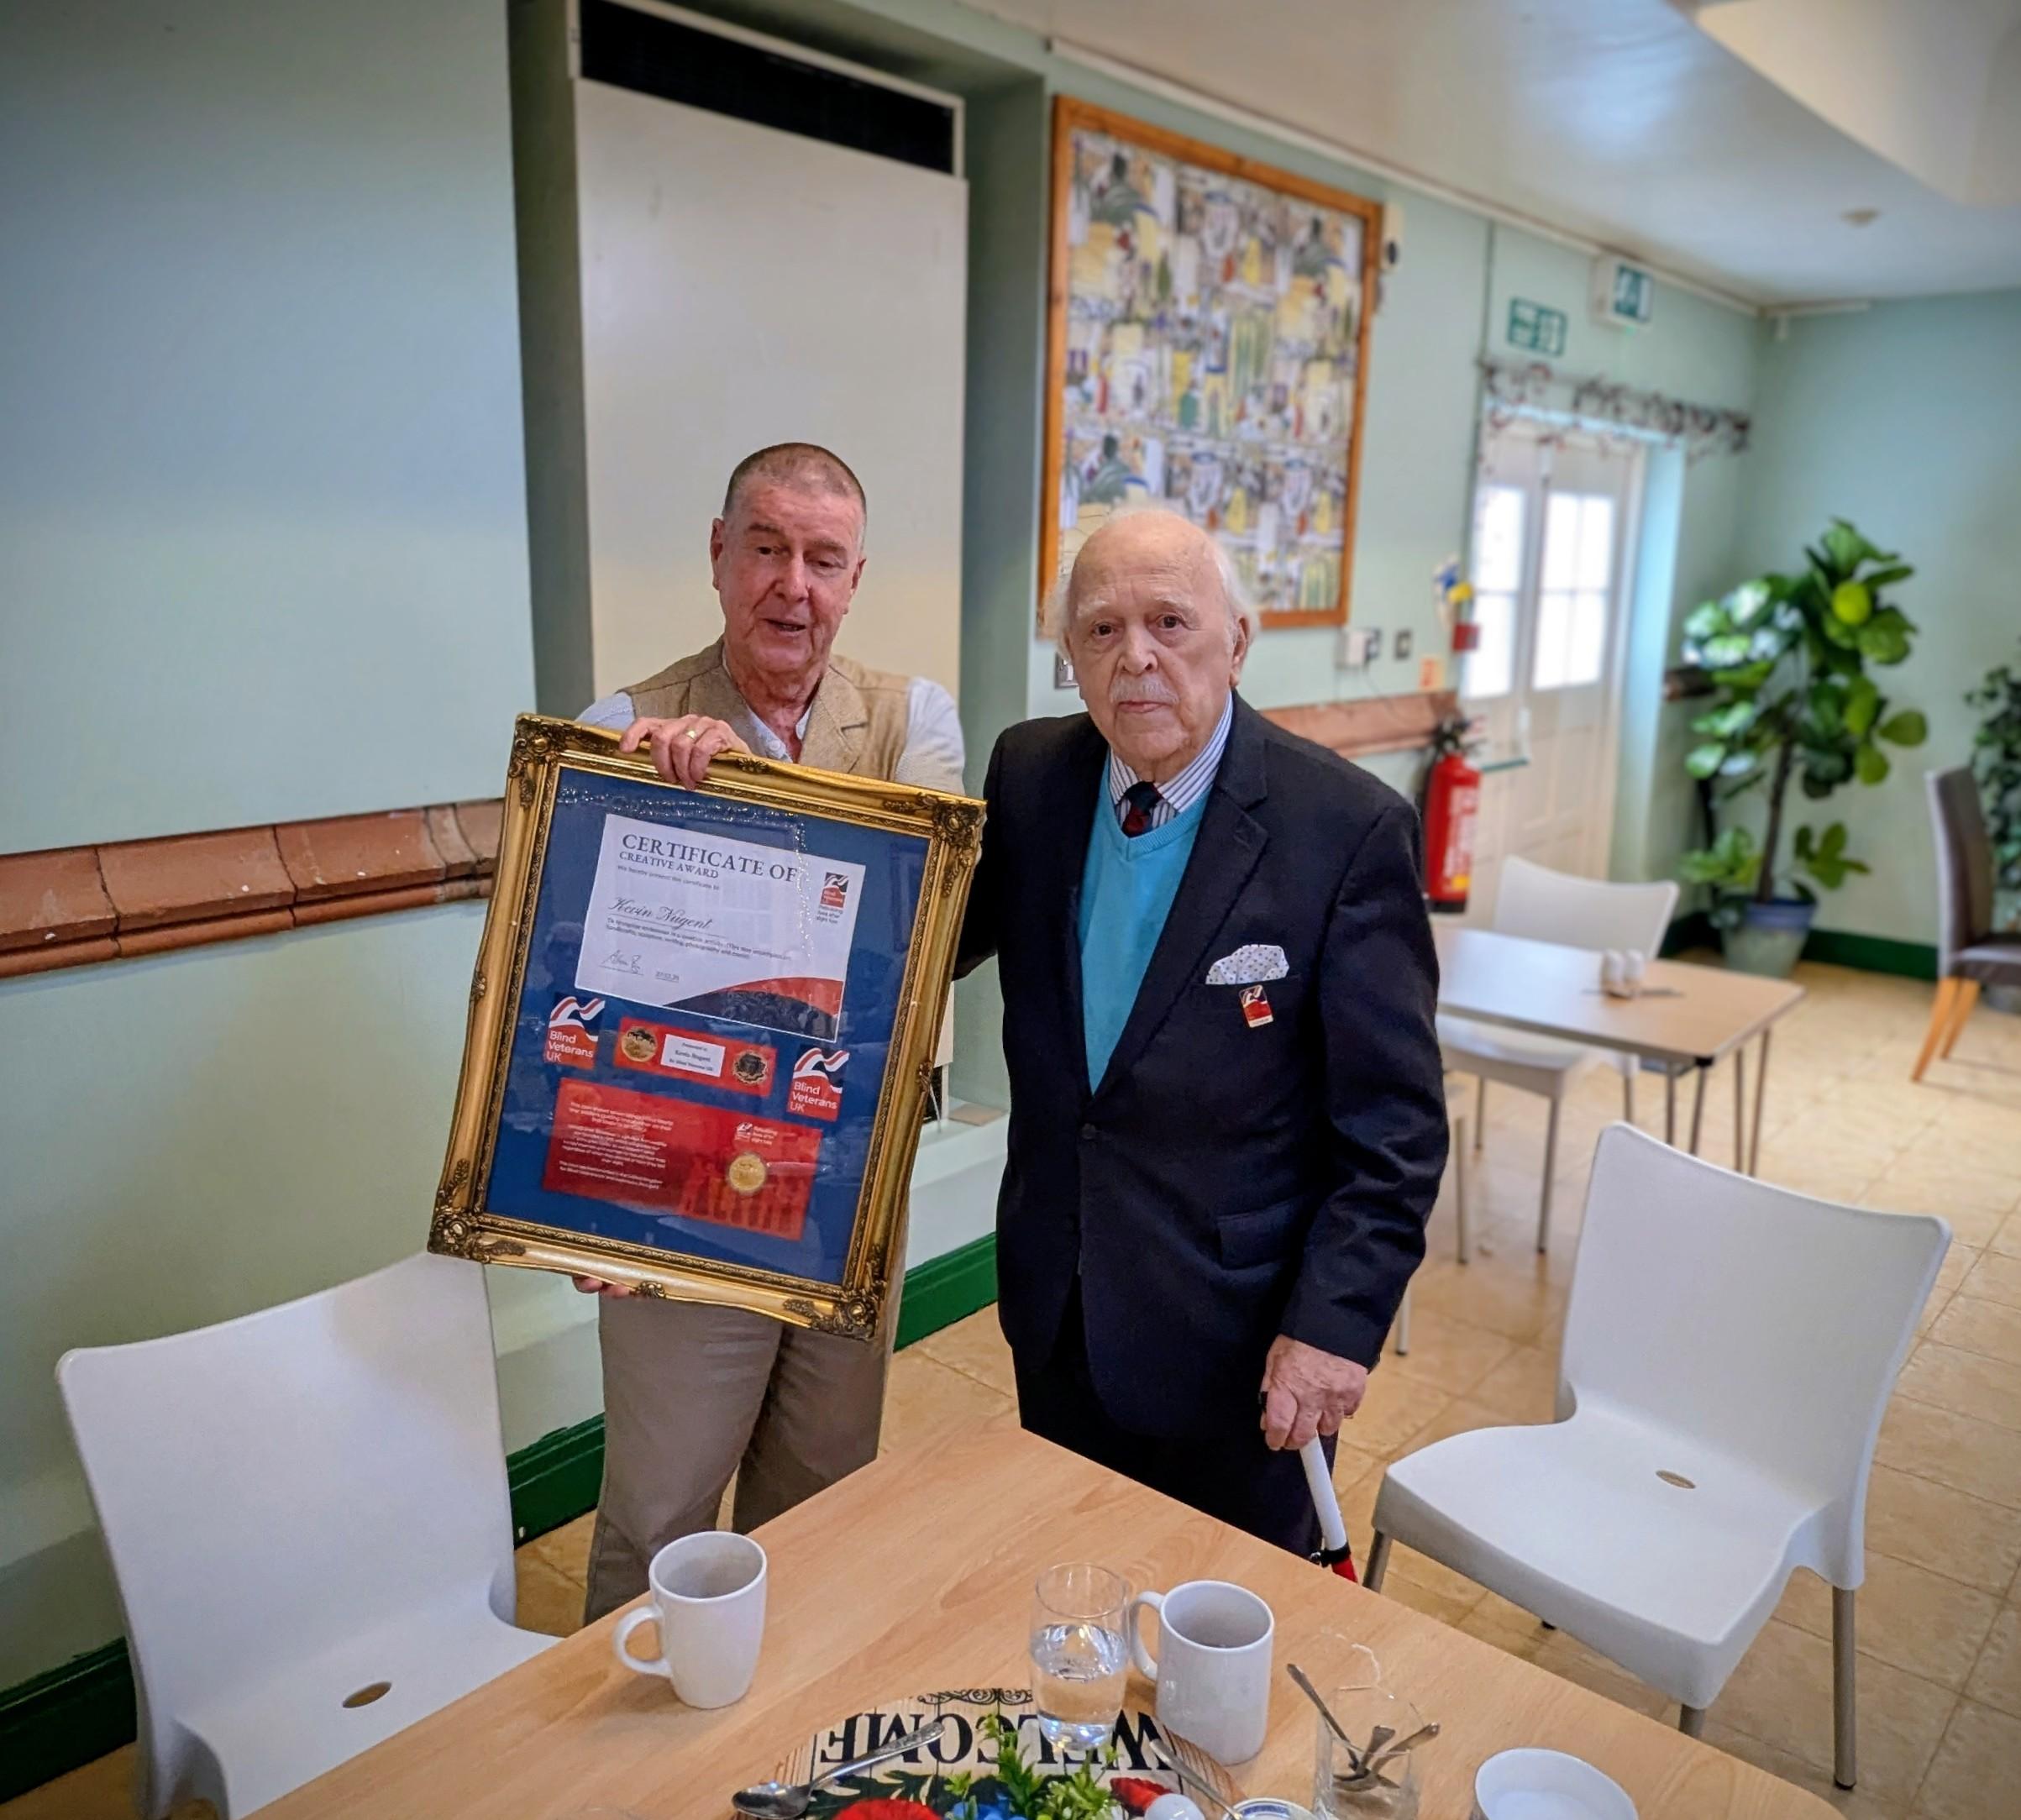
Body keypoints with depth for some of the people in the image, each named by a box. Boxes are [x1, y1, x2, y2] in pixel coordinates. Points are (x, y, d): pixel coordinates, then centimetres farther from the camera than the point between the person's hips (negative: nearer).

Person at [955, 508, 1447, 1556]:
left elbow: (1394, 1121, -14)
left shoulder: (1349, 828, -18)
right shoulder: (1029, 776, -4)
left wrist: (1336, 1321, -18)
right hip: (1057, 1310, 5)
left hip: (1239, 1332, -4)